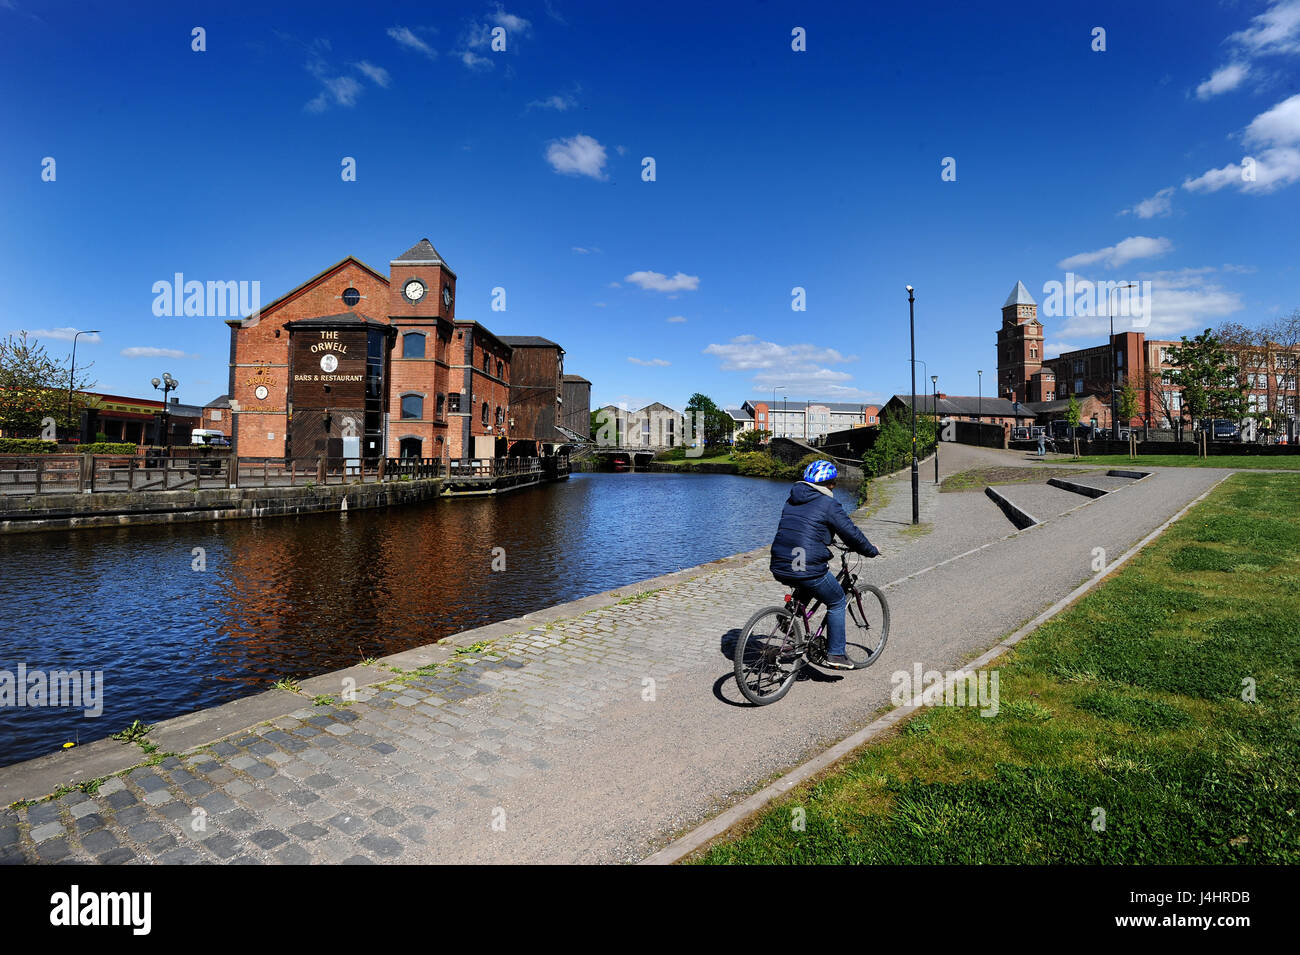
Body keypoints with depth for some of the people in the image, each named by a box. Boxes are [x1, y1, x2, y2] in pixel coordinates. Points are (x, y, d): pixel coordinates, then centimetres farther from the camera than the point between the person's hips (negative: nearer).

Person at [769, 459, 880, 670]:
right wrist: (872, 550, 18)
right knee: (837, 602, 16)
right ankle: (835, 654, 19)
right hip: (808, 569, -6)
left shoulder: (791, 500, 17)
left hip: (779, 567, 7)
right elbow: (851, 533, 0)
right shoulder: (828, 504, -4)